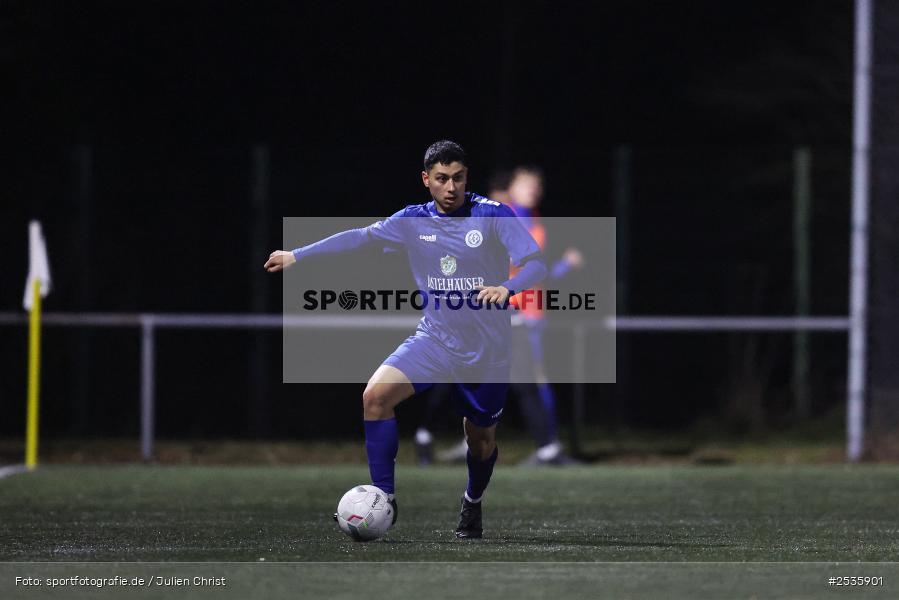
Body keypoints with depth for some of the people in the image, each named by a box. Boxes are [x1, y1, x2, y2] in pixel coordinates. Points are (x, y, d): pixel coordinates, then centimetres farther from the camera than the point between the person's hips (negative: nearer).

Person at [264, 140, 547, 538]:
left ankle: (472, 505, 44)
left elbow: (535, 265, -17)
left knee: (481, 439, 10)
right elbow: (360, 237, 8)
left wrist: (507, 287, -38)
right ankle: (384, 497, -14)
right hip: (433, 338, 2)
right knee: (376, 395, -22)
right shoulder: (414, 221, 0)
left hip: (486, 351, -2)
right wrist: (297, 255, 7)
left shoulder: (493, 216, -11)